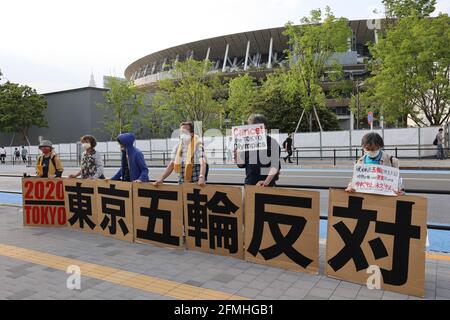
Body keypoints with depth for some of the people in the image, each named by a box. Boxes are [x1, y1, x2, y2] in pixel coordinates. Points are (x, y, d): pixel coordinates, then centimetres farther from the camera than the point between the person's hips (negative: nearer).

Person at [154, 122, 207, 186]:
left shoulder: (198, 145, -8)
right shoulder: (177, 147, 8)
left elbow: (203, 163, -21)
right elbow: (172, 164, 9)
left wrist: (202, 178, -38)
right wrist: (161, 179, -1)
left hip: (196, 184, -5)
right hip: (182, 183, 5)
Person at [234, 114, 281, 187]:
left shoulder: (272, 142, -5)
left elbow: (275, 165, -12)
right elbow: (241, 164, 11)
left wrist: (266, 181, -22)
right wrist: (236, 157, -9)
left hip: (267, 186, -4)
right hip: (249, 183, 4)